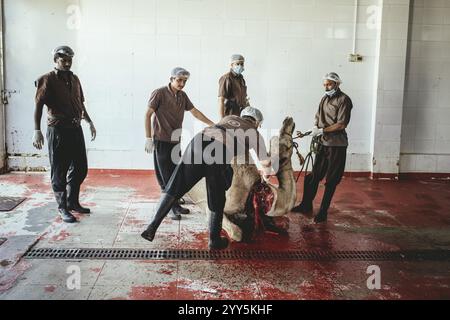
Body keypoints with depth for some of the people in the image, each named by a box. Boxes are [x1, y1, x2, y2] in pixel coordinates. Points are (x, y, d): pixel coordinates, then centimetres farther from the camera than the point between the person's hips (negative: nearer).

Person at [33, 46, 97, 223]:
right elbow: (39, 105, -13)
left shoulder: (75, 80, 14)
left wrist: (90, 122, 22)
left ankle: (72, 202, 26)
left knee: (80, 169, 11)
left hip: (76, 129, 7)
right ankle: (63, 208, 12)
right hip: (58, 130, -7)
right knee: (60, 172, 1)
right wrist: (37, 130, -21)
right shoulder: (48, 80, -6)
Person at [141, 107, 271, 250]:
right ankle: (214, 240, 27)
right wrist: (266, 173, 63)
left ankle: (153, 227, 1)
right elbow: (265, 161, 41)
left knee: (175, 188, 8)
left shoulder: (229, 118, 38)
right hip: (218, 153, -3)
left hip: (199, 141, 4)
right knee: (217, 200, 15)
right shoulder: (255, 133, 28)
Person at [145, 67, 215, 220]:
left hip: (175, 141, 6)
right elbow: (148, 115, -10)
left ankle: (174, 204, 22)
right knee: (165, 176, -2)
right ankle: (171, 207, 5)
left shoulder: (182, 96, 8)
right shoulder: (160, 93, -10)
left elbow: (194, 111, 15)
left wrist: (213, 124, 12)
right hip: (161, 140, -6)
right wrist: (148, 138, -14)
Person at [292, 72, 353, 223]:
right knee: (314, 176, 12)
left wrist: (322, 130, -18)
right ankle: (306, 205, 25)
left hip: (337, 145, -7)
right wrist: (316, 128, -5)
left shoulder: (344, 100, -9)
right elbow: (318, 117, 16)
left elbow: (342, 124, -17)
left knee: (331, 180, 1)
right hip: (323, 143, 7)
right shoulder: (325, 99, 13)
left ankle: (323, 212, 8)